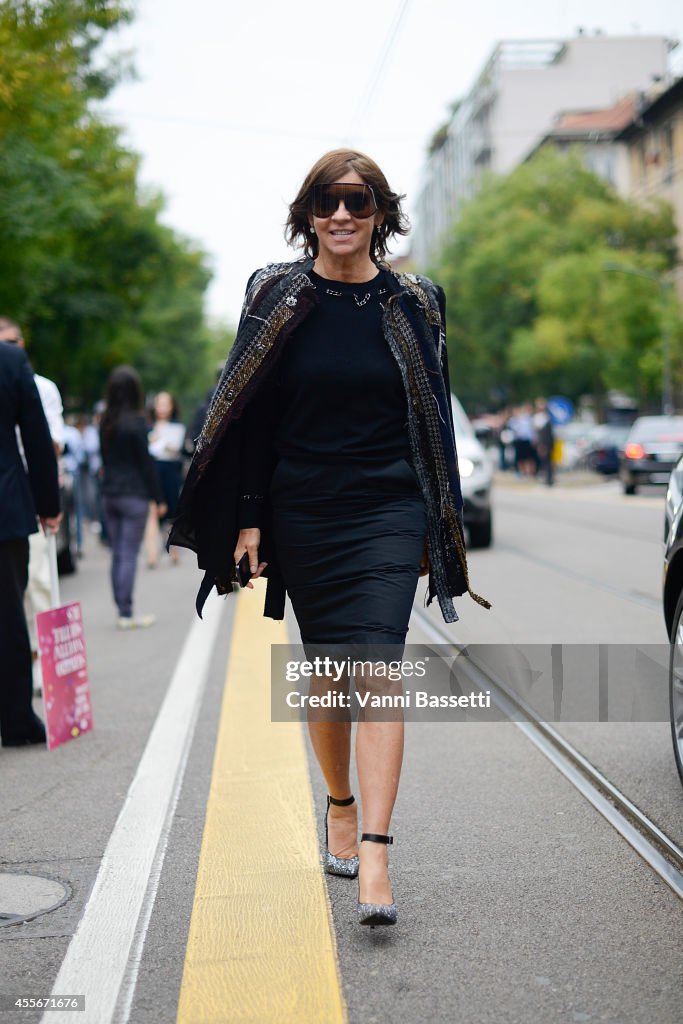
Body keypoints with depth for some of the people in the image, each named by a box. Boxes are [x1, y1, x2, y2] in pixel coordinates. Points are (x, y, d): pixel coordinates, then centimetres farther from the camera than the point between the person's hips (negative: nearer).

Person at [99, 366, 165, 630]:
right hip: (133, 494, -6)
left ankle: (122, 611, 12)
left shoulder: (105, 423, 7)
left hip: (109, 494, 6)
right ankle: (126, 615, -5)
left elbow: (105, 459, 10)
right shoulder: (136, 422, -11)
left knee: (117, 554, 9)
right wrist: (158, 498, -4)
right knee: (129, 554, -4)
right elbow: (146, 462, -9)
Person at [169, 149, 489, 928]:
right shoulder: (277, 297, 2)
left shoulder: (412, 304, 3)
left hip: (387, 515, -1)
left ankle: (373, 853, -17)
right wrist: (249, 517, -3)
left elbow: (432, 420, 8)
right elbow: (254, 417, 2)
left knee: (376, 670, -14)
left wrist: (437, 526, 8)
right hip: (302, 517, 1)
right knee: (324, 673, 11)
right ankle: (340, 807, 34)